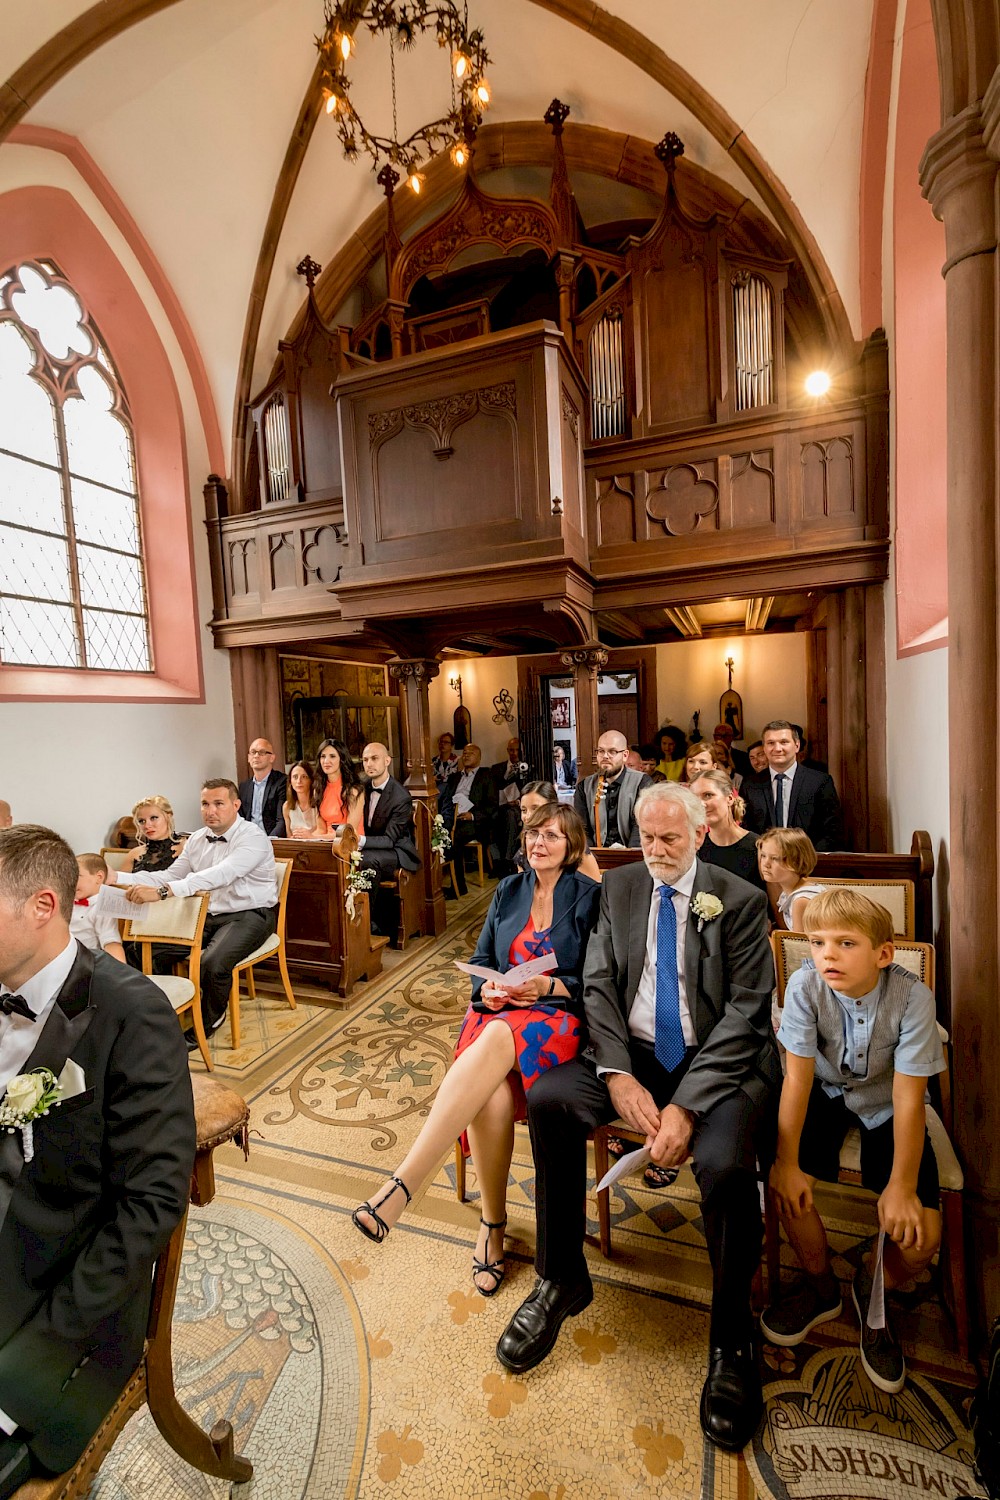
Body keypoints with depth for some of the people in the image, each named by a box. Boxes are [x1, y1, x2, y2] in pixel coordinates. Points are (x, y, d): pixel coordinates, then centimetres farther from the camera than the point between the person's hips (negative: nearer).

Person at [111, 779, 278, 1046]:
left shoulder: (253, 837, -18)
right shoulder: (197, 839, 8)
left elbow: (218, 875, -32)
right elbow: (170, 875, 7)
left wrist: (161, 891, -41)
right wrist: (117, 877, -4)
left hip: (250, 915, -7)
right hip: (208, 914, 7)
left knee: (213, 963, -30)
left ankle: (210, 1021, 2)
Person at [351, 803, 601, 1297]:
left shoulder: (590, 897, 1)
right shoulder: (508, 891, 14)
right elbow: (480, 960, 16)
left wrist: (548, 986, -16)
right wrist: (487, 988, -6)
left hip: (558, 1015, -3)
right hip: (498, 1011, 4)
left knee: (498, 1040, -38)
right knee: (492, 1097, -30)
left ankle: (401, 1187, -38)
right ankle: (492, 1224, -6)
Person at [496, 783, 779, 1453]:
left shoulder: (741, 901, -5)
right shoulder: (618, 887, 5)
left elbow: (744, 1013, -11)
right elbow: (598, 985, 1)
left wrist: (687, 1105, -19)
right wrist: (618, 1076, -13)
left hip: (719, 1059, -2)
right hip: (634, 1052, 3)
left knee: (725, 1165, -29)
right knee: (549, 1099, -19)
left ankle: (731, 1342, 2)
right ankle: (562, 1279, 5)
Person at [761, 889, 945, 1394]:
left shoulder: (912, 996, -27)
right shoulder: (805, 986, -26)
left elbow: (908, 1097, -21)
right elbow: (798, 1075, -21)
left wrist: (902, 1186, -19)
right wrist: (786, 1161, -21)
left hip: (886, 1104, 0)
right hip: (827, 1092, 0)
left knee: (921, 1234, -14)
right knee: (787, 1183, -19)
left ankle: (871, 1286, 23)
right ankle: (821, 1285, 14)